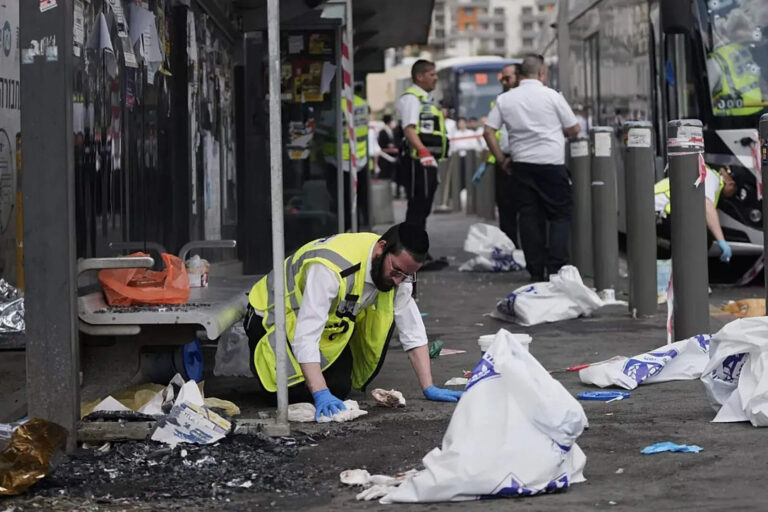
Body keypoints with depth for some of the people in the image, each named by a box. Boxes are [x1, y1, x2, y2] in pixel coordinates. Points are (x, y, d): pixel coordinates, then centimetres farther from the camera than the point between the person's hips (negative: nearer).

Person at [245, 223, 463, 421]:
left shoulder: (396, 269, -16)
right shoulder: (331, 267, -40)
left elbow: (413, 332, -10)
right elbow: (305, 337, -42)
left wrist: (429, 388, -16)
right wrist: (321, 394, -49)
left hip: (331, 321, 6)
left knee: (339, 388, -11)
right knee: (299, 392, -19)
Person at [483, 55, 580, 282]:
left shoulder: (505, 99, 5)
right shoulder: (551, 96, -5)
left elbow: (488, 132, 3)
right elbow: (573, 129, 2)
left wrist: (502, 159, 11)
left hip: (521, 164, 3)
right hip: (551, 162, -3)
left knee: (529, 216, 7)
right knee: (560, 215, 4)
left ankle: (536, 271, 7)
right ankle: (556, 267, -7)